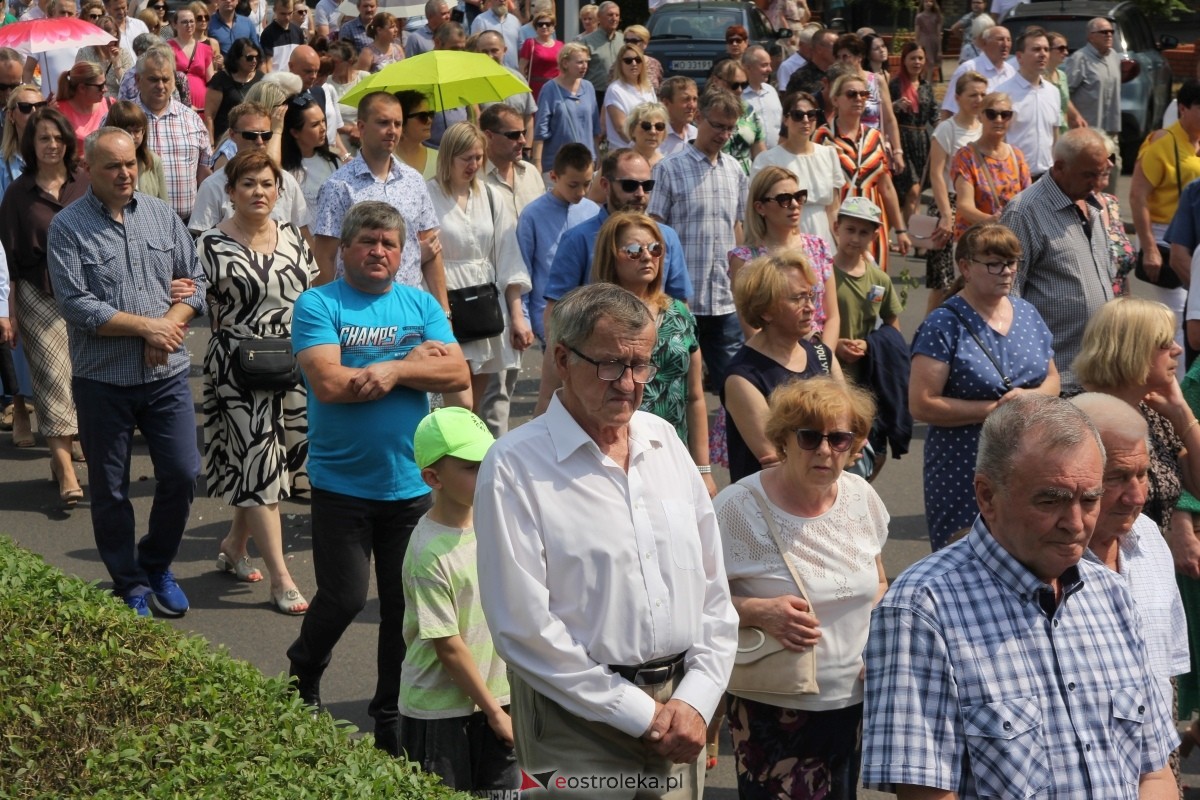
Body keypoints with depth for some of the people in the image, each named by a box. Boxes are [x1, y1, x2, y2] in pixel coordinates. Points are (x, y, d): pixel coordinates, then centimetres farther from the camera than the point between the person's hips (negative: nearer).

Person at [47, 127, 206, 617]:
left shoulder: (162, 216, 6)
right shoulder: (68, 227, -7)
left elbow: (193, 280, 6)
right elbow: (75, 304, -15)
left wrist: (171, 324, -13)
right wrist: (146, 326, -16)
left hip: (166, 374, 3)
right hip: (102, 380, -3)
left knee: (182, 474, 4)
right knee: (110, 491, 7)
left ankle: (157, 566, 27)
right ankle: (129, 585, 23)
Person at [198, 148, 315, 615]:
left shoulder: (292, 238, 8)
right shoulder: (212, 246, -7)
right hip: (239, 370, -5)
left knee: (272, 463, 12)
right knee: (259, 464, -5)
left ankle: (235, 545, 34)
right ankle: (280, 578, -1)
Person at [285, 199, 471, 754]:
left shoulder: (422, 306, 7)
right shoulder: (318, 305, -5)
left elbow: (458, 375, -4)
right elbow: (328, 383, -19)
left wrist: (391, 371, -17)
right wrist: (414, 363, -11)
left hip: (412, 483, 3)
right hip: (341, 483, -3)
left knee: (405, 604, 8)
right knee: (344, 597, -2)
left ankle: (393, 718, 24)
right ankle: (301, 678, 29)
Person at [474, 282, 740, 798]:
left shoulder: (664, 441, 9)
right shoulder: (514, 467, -9)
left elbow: (714, 590, 11)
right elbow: (522, 627, -14)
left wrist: (695, 701, -2)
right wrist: (639, 713, -12)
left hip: (679, 705, 5)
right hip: (578, 726, -5)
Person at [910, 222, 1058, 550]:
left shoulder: (1027, 314, 10)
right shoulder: (945, 325, -9)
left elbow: (1052, 379, 18)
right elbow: (922, 405, -15)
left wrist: (1030, 396, -7)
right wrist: (996, 409, -14)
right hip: (963, 472, -5)